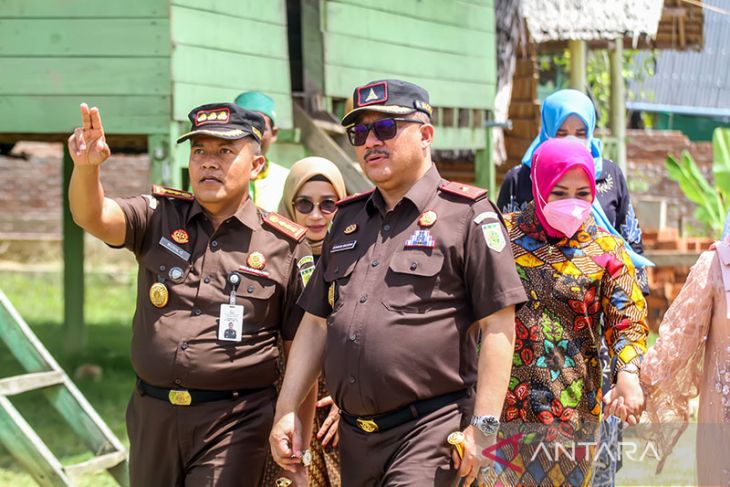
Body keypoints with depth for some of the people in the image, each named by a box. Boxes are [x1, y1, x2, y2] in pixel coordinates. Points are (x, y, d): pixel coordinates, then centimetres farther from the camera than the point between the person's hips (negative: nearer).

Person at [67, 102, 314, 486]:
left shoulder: (284, 247, 0)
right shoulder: (160, 217, 7)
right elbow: (93, 217, -12)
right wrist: (86, 166, -34)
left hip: (233, 424, -3)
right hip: (151, 415, 4)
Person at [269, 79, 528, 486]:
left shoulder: (466, 214, -3)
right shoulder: (349, 220, 18)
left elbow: (498, 327, -8)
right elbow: (316, 323, 20)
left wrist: (483, 427, -14)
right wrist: (287, 411, 12)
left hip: (429, 431, -7)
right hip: (355, 435, 7)